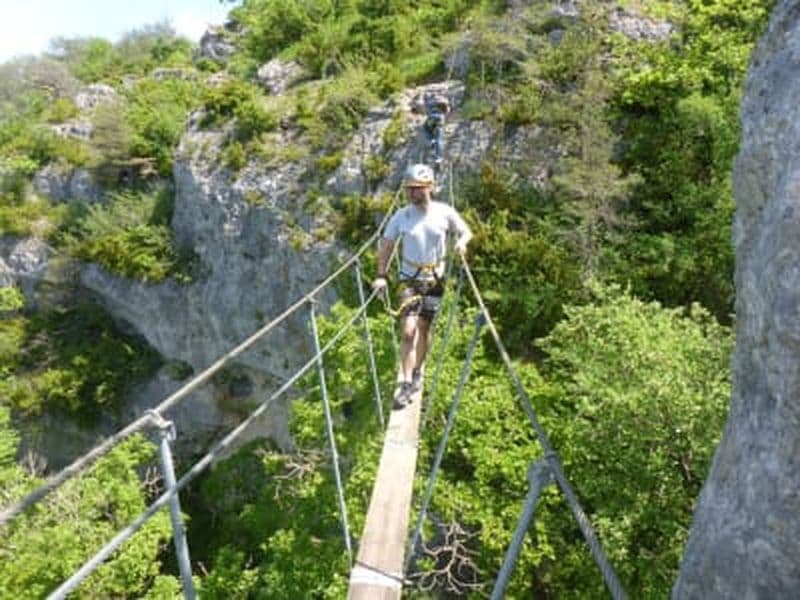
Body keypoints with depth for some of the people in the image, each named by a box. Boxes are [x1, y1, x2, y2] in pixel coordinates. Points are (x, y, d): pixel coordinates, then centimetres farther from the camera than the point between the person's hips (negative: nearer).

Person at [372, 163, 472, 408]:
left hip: (434, 278, 1)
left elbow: (466, 231, 6)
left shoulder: (444, 213, -9)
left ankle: (417, 372, 34)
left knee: (424, 329, 13)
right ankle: (406, 384, -4)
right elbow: (386, 245, 0)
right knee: (408, 332, -11)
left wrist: (462, 241, -17)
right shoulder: (401, 216, -9)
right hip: (410, 279, -1)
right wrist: (381, 275, -9)